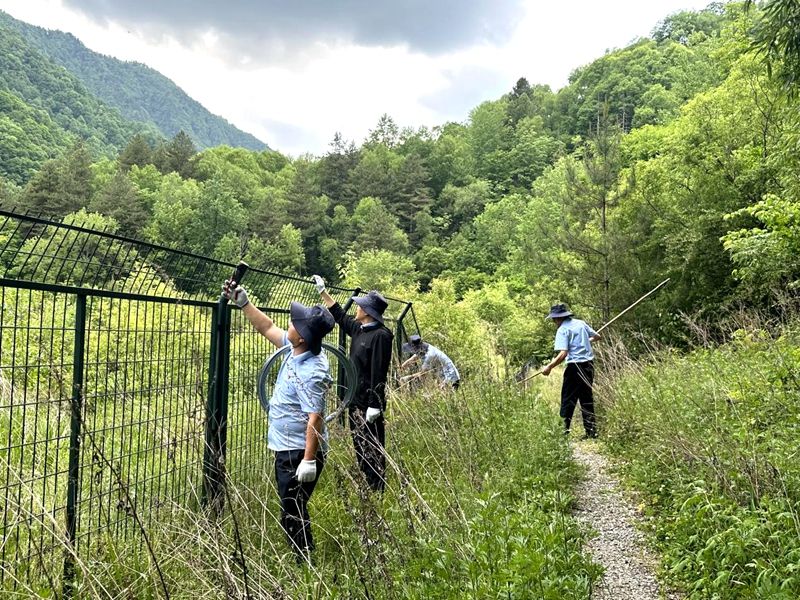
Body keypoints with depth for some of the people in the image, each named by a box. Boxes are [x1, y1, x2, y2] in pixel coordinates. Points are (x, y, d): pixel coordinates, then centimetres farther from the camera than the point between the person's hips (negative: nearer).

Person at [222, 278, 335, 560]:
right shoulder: (296, 349, 1)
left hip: (300, 453, -11)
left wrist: (309, 460, -28)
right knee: (291, 510, 21)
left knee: (293, 515, -2)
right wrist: (243, 303, 14)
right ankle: (304, 560, 34)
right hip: (286, 448, 11)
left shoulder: (310, 373, -27)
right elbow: (268, 328, 16)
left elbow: (315, 418, -28)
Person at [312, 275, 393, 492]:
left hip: (369, 402, -9)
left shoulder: (380, 335, -16)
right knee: (359, 447, 16)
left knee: (372, 450, -4)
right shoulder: (359, 329, 9)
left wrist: (374, 405, -21)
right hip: (356, 400, 9)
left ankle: (377, 492, 4)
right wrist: (322, 291, 31)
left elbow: (379, 373, -20)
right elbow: (339, 315, 26)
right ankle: (365, 490, 26)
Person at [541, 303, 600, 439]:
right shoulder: (581, 323, 10)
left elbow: (563, 354, -21)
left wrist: (549, 367, -18)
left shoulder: (562, 330, -11)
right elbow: (597, 336, 21)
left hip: (575, 366, -7)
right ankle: (591, 431, 17)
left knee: (568, 399, 0)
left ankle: (565, 429, -3)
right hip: (589, 364, 7)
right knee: (587, 398, 14)